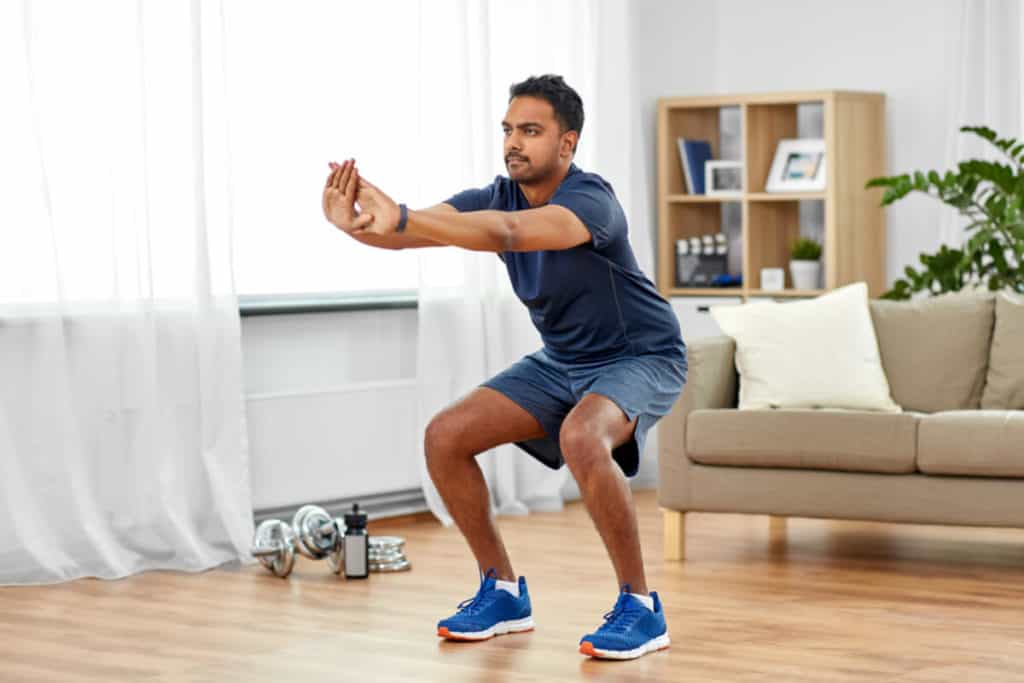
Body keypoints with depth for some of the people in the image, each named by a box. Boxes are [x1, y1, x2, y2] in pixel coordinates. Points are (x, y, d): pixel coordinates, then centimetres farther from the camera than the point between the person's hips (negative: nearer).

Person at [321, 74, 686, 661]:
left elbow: (509, 232, -48)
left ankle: (641, 608, -21)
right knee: (445, 437, -6)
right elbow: (414, 231, -24)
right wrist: (356, 223, -46)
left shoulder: (590, 198, -28)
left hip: (639, 358, -7)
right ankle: (503, 592, 9)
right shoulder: (498, 197, -8)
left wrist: (402, 218, -59)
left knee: (581, 439, -38)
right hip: (561, 359, 8)